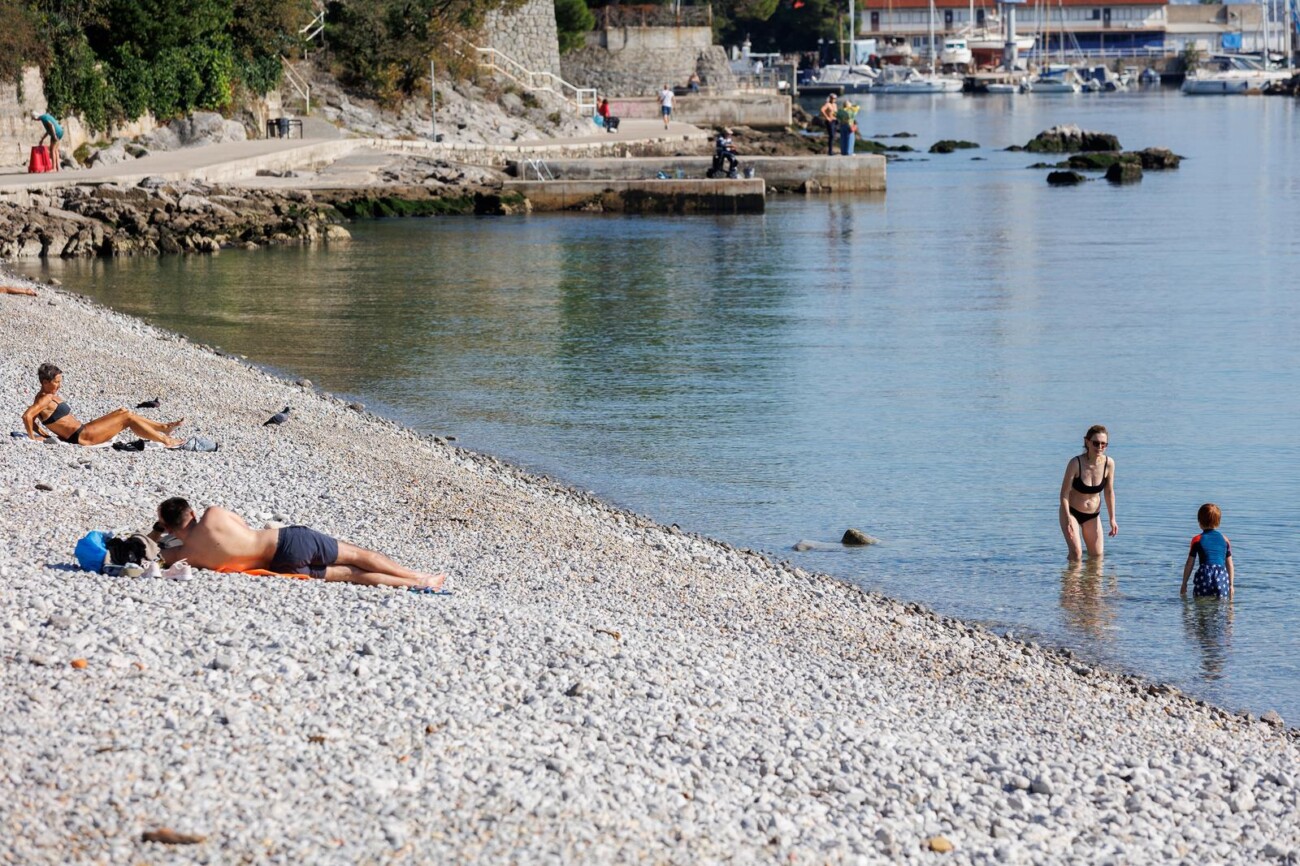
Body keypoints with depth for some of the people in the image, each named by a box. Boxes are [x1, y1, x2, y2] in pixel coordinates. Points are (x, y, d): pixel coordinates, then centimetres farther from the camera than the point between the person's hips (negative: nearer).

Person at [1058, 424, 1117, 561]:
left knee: (1097, 556, 9)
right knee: (1076, 553, -20)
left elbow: (1109, 493, -1)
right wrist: (1068, 520, -26)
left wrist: (1112, 519, 1)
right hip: (1072, 512, -4)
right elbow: (1064, 494, -19)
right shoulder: (1076, 463, -24)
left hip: (1092, 515, 4)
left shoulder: (1109, 463, -14)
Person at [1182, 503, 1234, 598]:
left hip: (1204, 577, -2)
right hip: (1222, 580, 2)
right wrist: (1231, 585, 20)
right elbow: (1229, 564, 12)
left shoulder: (1197, 540, 2)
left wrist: (1184, 584, 13)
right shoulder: (1225, 539, 9)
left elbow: (1189, 564, 4)